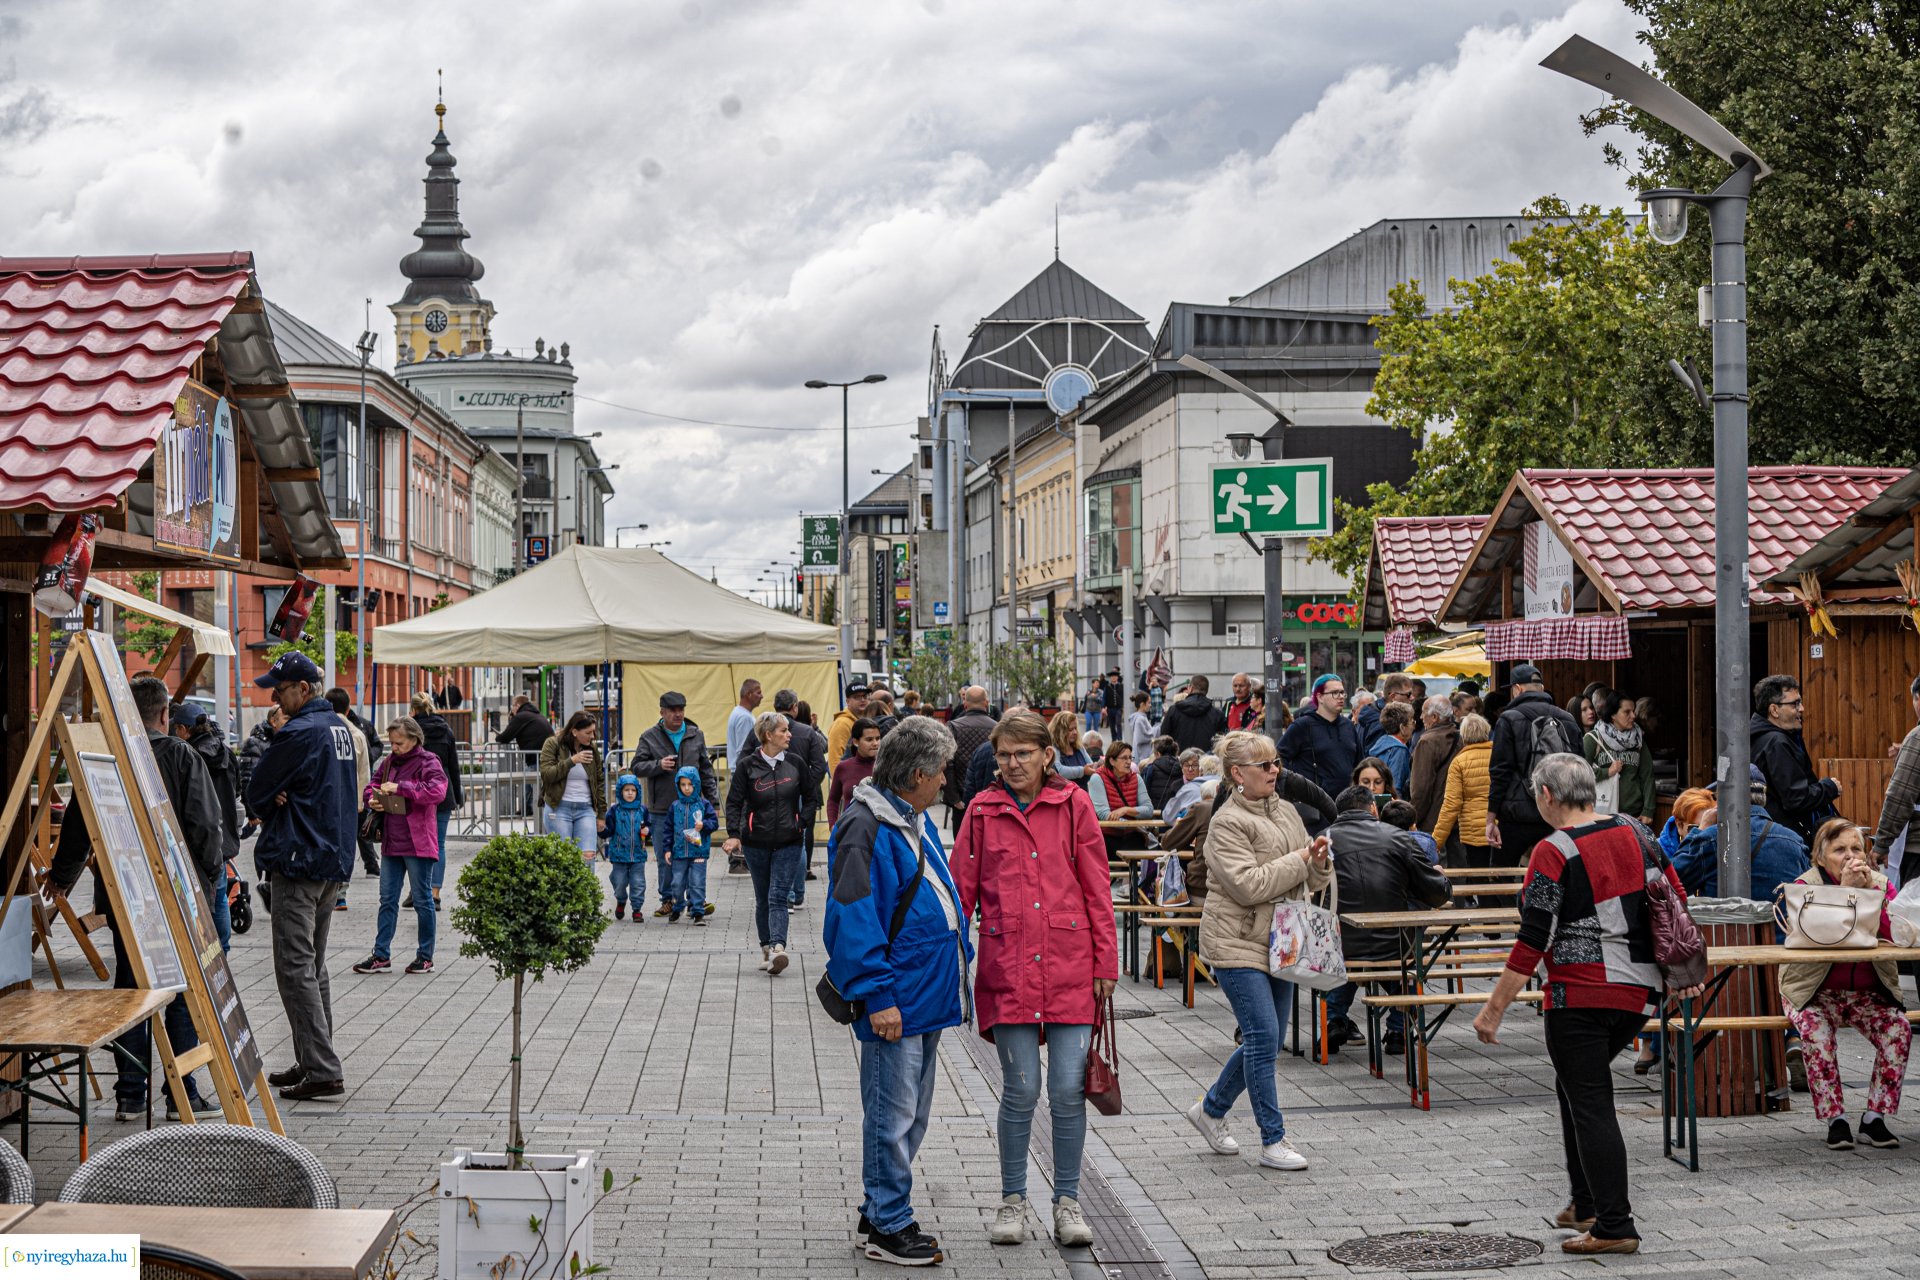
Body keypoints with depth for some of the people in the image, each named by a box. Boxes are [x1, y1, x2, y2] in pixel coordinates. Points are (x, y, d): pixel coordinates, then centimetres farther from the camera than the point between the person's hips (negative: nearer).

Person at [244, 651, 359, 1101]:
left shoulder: (298, 733, -17)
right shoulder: (339, 728, 13)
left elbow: (255, 793, -11)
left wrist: (271, 805, 9)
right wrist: (285, 799, -1)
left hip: (299, 862, -10)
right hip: (335, 861, 10)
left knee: (296, 969, -8)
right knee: (315, 968, 16)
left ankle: (323, 1070, -11)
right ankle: (313, 1062, 21)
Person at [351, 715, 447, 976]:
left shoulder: (428, 763, -8)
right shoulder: (389, 762, 11)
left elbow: (437, 791, -23)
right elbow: (372, 784, 22)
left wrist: (400, 787, -23)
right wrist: (372, 798, -3)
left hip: (417, 844, -7)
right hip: (391, 843, 7)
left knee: (422, 899, 2)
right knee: (387, 899, 9)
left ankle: (425, 956, 11)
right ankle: (381, 955, 13)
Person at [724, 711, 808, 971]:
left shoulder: (795, 764, 3)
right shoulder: (747, 766, -4)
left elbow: (809, 797, 15)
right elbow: (734, 802, -4)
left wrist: (804, 823, 4)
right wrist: (734, 834, -16)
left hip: (788, 842, 0)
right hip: (756, 842, 0)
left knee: (778, 897, -12)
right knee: (763, 899, 10)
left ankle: (777, 948, -25)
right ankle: (767, 949, 21)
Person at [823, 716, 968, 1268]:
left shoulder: (917, 821, 13)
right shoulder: (865, 829, -17)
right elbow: (854, 921, -20)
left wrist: (957, 970, 19)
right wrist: (877, 996, -21)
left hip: (928, 994, 10)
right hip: (896, 1003, -10)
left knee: (912, 1115, 17)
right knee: (892, 1118, -1)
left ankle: (880, 1216, 28)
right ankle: (888, 1228, 9)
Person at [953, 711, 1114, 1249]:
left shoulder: (1074, 805, 4)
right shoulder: (983, 811, 5)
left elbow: (1097, 889, 5)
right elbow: (962, 890, 8)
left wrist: (1105, 962, 2)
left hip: (1070, 964, 0)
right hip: (1007, 966, 0)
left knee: (1068, 1088, 0)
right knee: (1021, 1089, -1)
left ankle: (1067, 1201, 15)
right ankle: (1012, 1199, 16)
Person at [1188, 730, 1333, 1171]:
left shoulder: (1286, 812, 13)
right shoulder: (1227, 823, -11)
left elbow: (1311, 881, 18)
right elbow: (1248, 885, -22)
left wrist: (1320, 862, -5)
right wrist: (1299, 860, -16)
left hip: (1278, 943, 8)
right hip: (1238, 944, -8)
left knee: (1267, 1040, 12)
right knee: (1263, 1038, -10)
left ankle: (1210, 1109, 30)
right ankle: (1273, 1141, -3)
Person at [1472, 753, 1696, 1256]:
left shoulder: (1554, 853, -13)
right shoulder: (1634, 835, 7)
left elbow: (1532, 942, -16)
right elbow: (1676, 901, 13)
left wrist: (1493, 1009, -12)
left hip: (1580, 996, -8)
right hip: (1638, 992, 8)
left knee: (1590, 1105, -1)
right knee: (1575, 1085, 23)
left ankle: (1614, 1226, -2)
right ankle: (1587, 1203, 27)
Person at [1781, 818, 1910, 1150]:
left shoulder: (1881, 884, 1)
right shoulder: (1806, 885, -8)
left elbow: (1894, 935, -16)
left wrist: (1870, 890, -22)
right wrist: (1845, 890, -28)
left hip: (1869, 992, 3)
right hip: (1815, 991, -3)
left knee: (1898, 1029, -23)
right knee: (1816, 1032, -31)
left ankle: (1874, 1118, -11)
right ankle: (1835, 1120, -19)